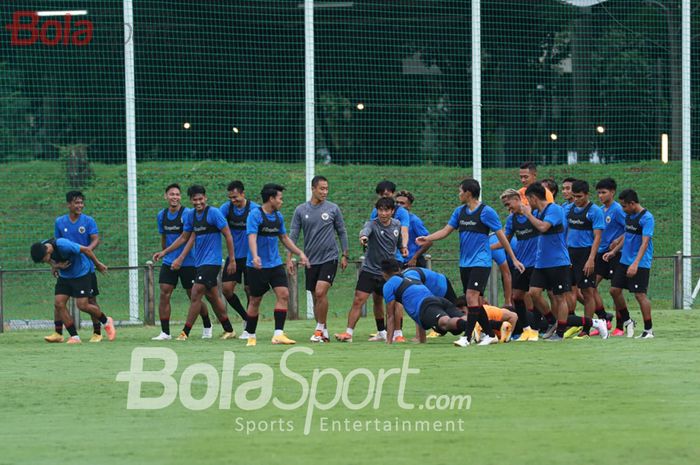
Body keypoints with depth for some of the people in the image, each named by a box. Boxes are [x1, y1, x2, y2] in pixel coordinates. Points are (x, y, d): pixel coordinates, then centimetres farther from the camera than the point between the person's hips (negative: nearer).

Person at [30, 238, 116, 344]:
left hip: (81, 272, -6)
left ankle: (106, 321, 17)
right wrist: (56, 265, -17)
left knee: (82, 305, -10)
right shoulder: (41, 249, -14)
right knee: (58, 303, -7)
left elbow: (86, 250, -21)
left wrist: (98, 264, -6)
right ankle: (74, 336, -1)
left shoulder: (63, 245, -34)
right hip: (64, 275, 6)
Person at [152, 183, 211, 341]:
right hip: (169, 262, 5)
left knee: (194, 297, 4)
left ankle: (207, 327, 25)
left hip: (187, 262, -5)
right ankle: (165, 332, -3)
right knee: (164, 295, -7)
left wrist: (180, 259, -25)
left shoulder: (187, 214, -12)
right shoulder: (162, 215, 6)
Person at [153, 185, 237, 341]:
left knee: (195, 295, -11)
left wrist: (232, 260, -11)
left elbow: (228, 235, -9)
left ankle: (185, 333, -9)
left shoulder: (213, 213, -11)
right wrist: (164, 252, 17)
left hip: (211, 262, -8)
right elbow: (184, 238, 20)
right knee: (212, 297, 12)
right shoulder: (190, 215, 9)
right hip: (200, 262, 8)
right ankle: (229, 330, 22)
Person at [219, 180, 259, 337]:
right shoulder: (226, 208, -1)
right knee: (226, 288, -4)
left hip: (249, 256, -4)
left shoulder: (254, 209, -11)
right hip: (233, 256, 4)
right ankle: (246, 318, 17)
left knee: (250, 290, -1)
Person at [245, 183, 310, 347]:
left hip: (275, 264, 6)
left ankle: (278, 334, -13)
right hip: (258, 266, -6)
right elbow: (252, 237, -24)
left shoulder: (278, 216, 10)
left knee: (283, 294, -11)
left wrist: (300, 253, 19)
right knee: (255, 301, 3)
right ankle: (251, 336, 18)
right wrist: (255, 256, -39)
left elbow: (284, 238, 23)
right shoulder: (255, 215, -12)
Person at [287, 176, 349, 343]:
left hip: (329, 258, -3)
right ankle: (324, 332, 16)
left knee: (321, 292, -18)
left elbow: (342, 233, 8)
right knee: (316, 297, 7)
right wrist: (289, 258, -2)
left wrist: (344, 255, 5)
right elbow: (293, 235, 4)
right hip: (311, 260, 3)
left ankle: (320, 329, -7)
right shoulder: (300, 210, 3)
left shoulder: (333, 209, 0)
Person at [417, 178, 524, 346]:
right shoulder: (460, 211, 11)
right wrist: (427, 238, -7)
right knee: (475, 301, 8)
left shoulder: (486, 212, -8)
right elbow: (446, 230, 9)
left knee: (471, 296, -17)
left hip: (480, 262, -7)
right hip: (465, 263, 7)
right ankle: (490, 335, 17)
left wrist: (514, 260, -3)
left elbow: (501, 236, -5)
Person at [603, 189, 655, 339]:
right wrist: (614, 251, 19)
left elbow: (645, 242, -23)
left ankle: (648, 330, 2)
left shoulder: (646, 218, -16)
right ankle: (627, 321, 23)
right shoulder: (628, 216, 10)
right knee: (614, 290, 6)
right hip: (624, 261, 8)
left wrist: (635, 264, -30)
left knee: (640, 294, -8)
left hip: (640, 264, -8)